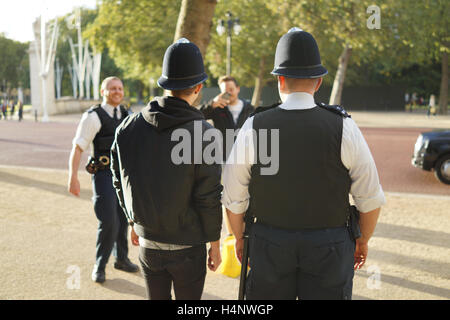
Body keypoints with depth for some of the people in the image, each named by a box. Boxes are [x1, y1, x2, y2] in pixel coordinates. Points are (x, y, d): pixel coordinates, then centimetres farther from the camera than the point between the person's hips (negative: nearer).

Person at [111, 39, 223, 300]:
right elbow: (209, 197, -15)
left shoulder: (129, 128, -3)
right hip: (187, 248, -4)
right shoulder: (204, 134, -17)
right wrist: (215, 244, -1)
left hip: (147, 244, 4)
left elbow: (121, 182, 6)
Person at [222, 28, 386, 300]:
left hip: (269, 245, 1)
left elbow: (234, 199, -3)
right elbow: (370, 199, -6)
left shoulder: (253, 128, -10)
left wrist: (239, 238, 14)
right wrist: (363, 240, 11)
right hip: (329, 247, 0)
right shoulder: (343, 128, -12)